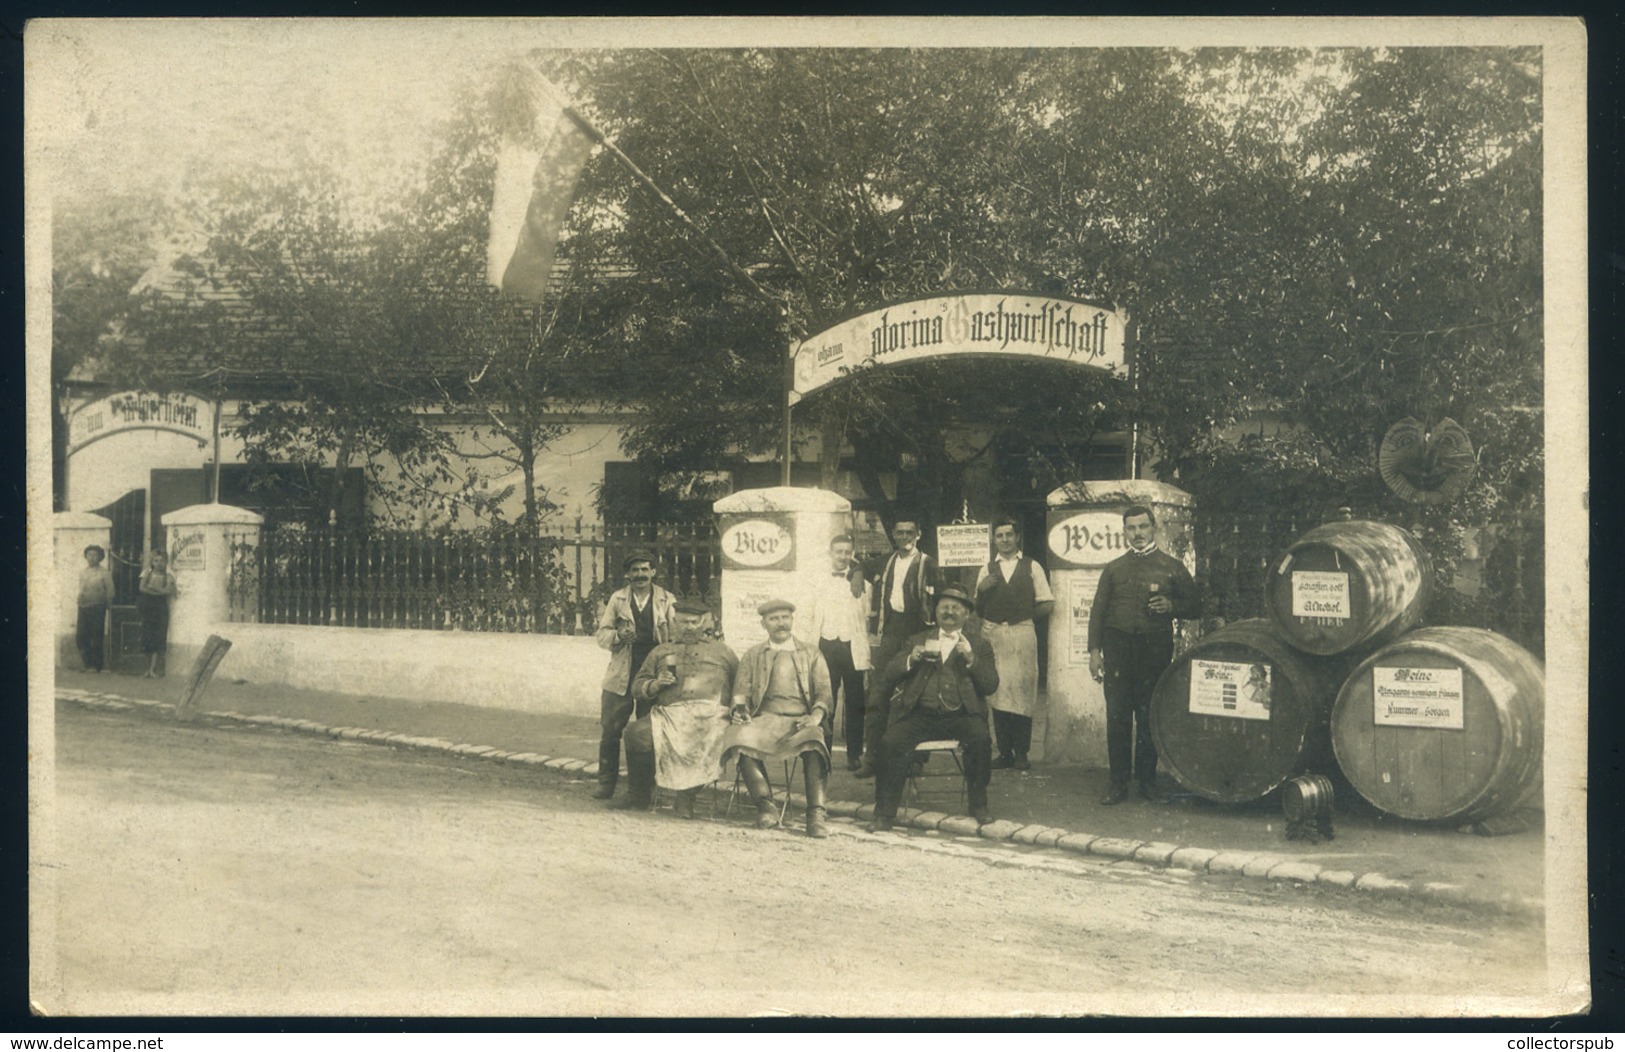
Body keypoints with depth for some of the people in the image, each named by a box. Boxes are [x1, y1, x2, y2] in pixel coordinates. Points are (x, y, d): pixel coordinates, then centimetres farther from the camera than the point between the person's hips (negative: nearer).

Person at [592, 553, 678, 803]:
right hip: (620, 677, 1)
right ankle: (606, 782, 8)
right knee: (610, 730, -2)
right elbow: (601, 634, 7)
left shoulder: (666, 601, 5)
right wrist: (618, 635, -14)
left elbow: (675, 639, 2)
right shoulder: (617, 600, 8)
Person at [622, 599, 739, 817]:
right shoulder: (661, 652, 28)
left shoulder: (721, 652, 26)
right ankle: (640, 796, -8)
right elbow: (637, 687, 22)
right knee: (636, 733, -29)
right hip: (670, 714, 1)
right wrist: (656, 684, 1)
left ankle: (687, 795, -16)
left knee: (715, 737, -36)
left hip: (711, 713, -1)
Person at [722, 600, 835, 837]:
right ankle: (765, 806, -25)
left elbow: (824, 693, 11)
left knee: (813, 745, -36)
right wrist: (739, 709, -11)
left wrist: (816, 716, -10)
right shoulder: (753, 655, 22)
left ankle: (816, 814, -37)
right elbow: (741, 690, 12)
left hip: (801, 720, -1)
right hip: (765, 718, 1)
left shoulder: (811, 653, 20)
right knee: (742, 737, -34)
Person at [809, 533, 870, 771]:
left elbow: (867, 618, 9)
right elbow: (812, 619, 12)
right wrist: (813, 649, 5)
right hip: (827, 645, 1)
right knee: (825, 702, 0)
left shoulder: (861, 584, 6)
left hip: (853, 647, -1)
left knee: (854, 703, 2)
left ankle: (854, 755, 9)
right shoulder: (819, 583, 10)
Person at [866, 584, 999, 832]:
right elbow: (889, 675, 11)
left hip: (960, 716, -1)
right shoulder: (918, 641, 22)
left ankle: (978, 804, -13)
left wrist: (971, 659, -11)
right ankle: (885, 813, -17)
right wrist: (911, 659, -8)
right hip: (921, 715, 1)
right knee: (890, 741, -26)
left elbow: (991, 686, 4)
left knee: (980, 738, -32)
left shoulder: (979, 646, 18)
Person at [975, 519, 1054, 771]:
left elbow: (1047, 604, 8)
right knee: (997, 692, -2)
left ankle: (1021, 752, 0)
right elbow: (978, 611, 14)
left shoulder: (1032, 568, 8)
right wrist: (981, 590, -2)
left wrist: (1025, 616, 2)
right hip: (992, 634, 2)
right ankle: (1004, 752, 3)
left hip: (1022, 634, -2)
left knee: (1022, 691, -6)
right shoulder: (987, 570, 15)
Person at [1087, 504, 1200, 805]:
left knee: (1150, 716, 1)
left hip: (1156, 648, -1)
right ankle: (1118, 783, 3)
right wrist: (1094, 650, 1)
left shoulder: (1172, 567, 9)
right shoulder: (1113, 569, 13)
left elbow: (1194, 606, 11)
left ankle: (1148, 781, 11)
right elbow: (1098, 611, 11)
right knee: (1117, 716, -3)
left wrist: (1171, 606, -10)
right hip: (1118, 647, 1)